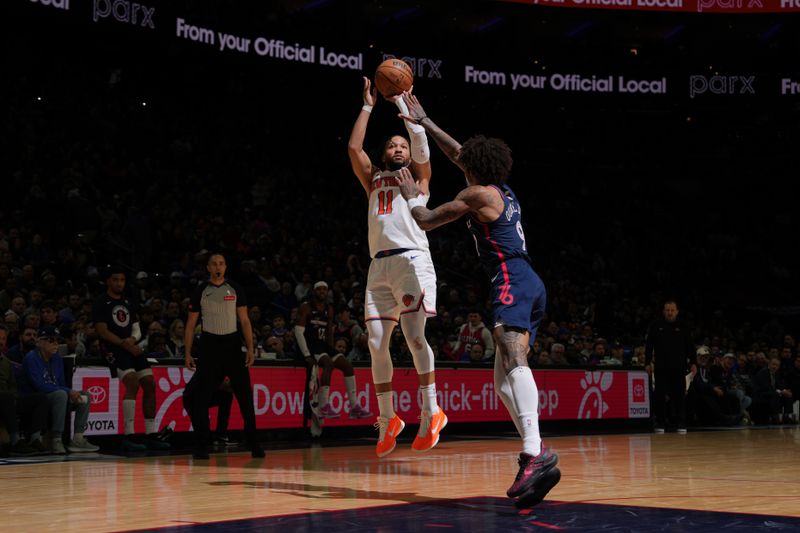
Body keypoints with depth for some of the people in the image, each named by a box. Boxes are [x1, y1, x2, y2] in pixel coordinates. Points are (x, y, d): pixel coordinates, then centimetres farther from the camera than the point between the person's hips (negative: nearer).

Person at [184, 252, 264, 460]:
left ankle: (252, 442, 6)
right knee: (202, 397, -2)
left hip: (232, 343, 1)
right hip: (209, 344, -1)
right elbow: (191, 324, 5)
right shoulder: (201, 291, 3)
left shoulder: (235, 289, 6)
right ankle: (201, 444, 6)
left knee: (245, 394, -1)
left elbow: (245, 320, 6)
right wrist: (187, 353, -2)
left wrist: (250, 348, -4)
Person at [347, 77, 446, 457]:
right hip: (379, 266, 4)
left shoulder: (417, 176, 16)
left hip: (412, 259, -4)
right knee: (376, 343, 1)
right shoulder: (373, 180, 26)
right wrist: (369, 106, 19)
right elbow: (353, 147, 14)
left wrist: (400, 100, 9)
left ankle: (431, 413, -11)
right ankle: (388, 420, 11)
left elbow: (420, 140, 1)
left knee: (414, 336, -16)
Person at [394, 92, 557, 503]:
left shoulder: (477, 195, -2)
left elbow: (425, 221, 4)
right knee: (503, 380, 7)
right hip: (529, 286, 10)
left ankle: (535, 453, -43)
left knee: (514, 361, -27)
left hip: (512, 283, -10)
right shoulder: (502, 190, 23)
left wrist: (412, 196, 23)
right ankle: (535, 456, -4)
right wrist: (423, 121, 43)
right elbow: (457, 153, 36)